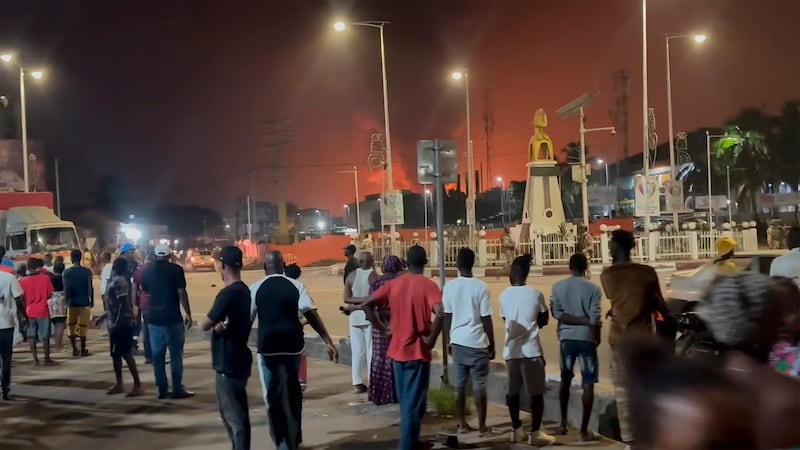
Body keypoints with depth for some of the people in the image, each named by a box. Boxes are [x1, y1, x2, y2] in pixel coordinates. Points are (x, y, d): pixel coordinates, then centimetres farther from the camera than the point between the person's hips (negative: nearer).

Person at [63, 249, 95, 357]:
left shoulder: (66, 272, -1)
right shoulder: (87, 272, -5)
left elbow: (66, 289, -2)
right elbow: (90, 288, -7)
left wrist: (66, 301, 9)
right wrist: (92, 301, 4)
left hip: (72, 303, 1)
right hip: (84, 303, -1)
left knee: (72, 326, 11)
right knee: (83, 326, 2)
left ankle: (74, 350, 10)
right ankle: (83, 350, 4)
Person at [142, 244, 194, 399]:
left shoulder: (147, 272, 8)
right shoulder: (176, 269, -7)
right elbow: (181, 293, -10)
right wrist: (188, 314, -5)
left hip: (153, 318, 4)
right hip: (173, 317, -4)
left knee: (157, 355, 8)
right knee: (176, 354, 2)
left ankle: (162, 389, 10)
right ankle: (177, 389, 2)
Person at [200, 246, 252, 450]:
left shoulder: (228, 293, -20)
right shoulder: (244, 291, 9)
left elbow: (204, 325, -18)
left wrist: (215, 322, 4)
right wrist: (221, 323, -4)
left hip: (229, 363, -10)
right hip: (235, 360, 10)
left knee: (236, 416, -3)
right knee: (230, 411, 21)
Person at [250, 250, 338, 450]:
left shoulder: (255, 289, -2)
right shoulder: (296, 286, 0)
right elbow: (311, 314, -7)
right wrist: (328, 341, -8)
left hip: (268, 347, -3)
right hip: (293, 344, 3)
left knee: (275, 397, 4)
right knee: (292, 392, 21)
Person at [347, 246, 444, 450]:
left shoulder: (393, 284, 3)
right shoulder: (428, 285, -11)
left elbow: (367, 304, 0)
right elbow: (440, 314, -27)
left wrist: (381, 328, 6)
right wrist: (431, 339, -14)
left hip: (397, 350, 5)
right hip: (418, 351, -5)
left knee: (405, 400, 20)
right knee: (414, 403, 1)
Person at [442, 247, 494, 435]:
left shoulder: (449, 287, -2)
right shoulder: (481, 287, -11)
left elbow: (447, 317, 4)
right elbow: (486, 319, -9)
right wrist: (492, 344, 1)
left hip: (458, 342, 3)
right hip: (477, 343, -3)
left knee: (459, 385, 10)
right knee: (479, 386, 4)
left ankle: (462, 424, 16)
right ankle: (482, 425, 9)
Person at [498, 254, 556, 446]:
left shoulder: (504, 296, 1)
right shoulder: (535, 295, -7)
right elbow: (543, 320, 5)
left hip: (511, 350, 4)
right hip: (531, 350, -4)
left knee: (513, 391, 14)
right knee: (536, 393, 3)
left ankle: (516, 429, 23)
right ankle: (535, 433, 3)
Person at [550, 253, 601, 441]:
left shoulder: (558, 287, 0)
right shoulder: (593, 288, -8)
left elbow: (557, 314, -8)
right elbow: (595, 319, -10)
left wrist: (574, 320, -6)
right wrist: (597, 338, 4)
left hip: (567, 337, 3)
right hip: (586, 338, -3)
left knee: (565, 379, 20)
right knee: (588, 384, 0)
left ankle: (563, 423, 27)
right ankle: (584, 430, -1)